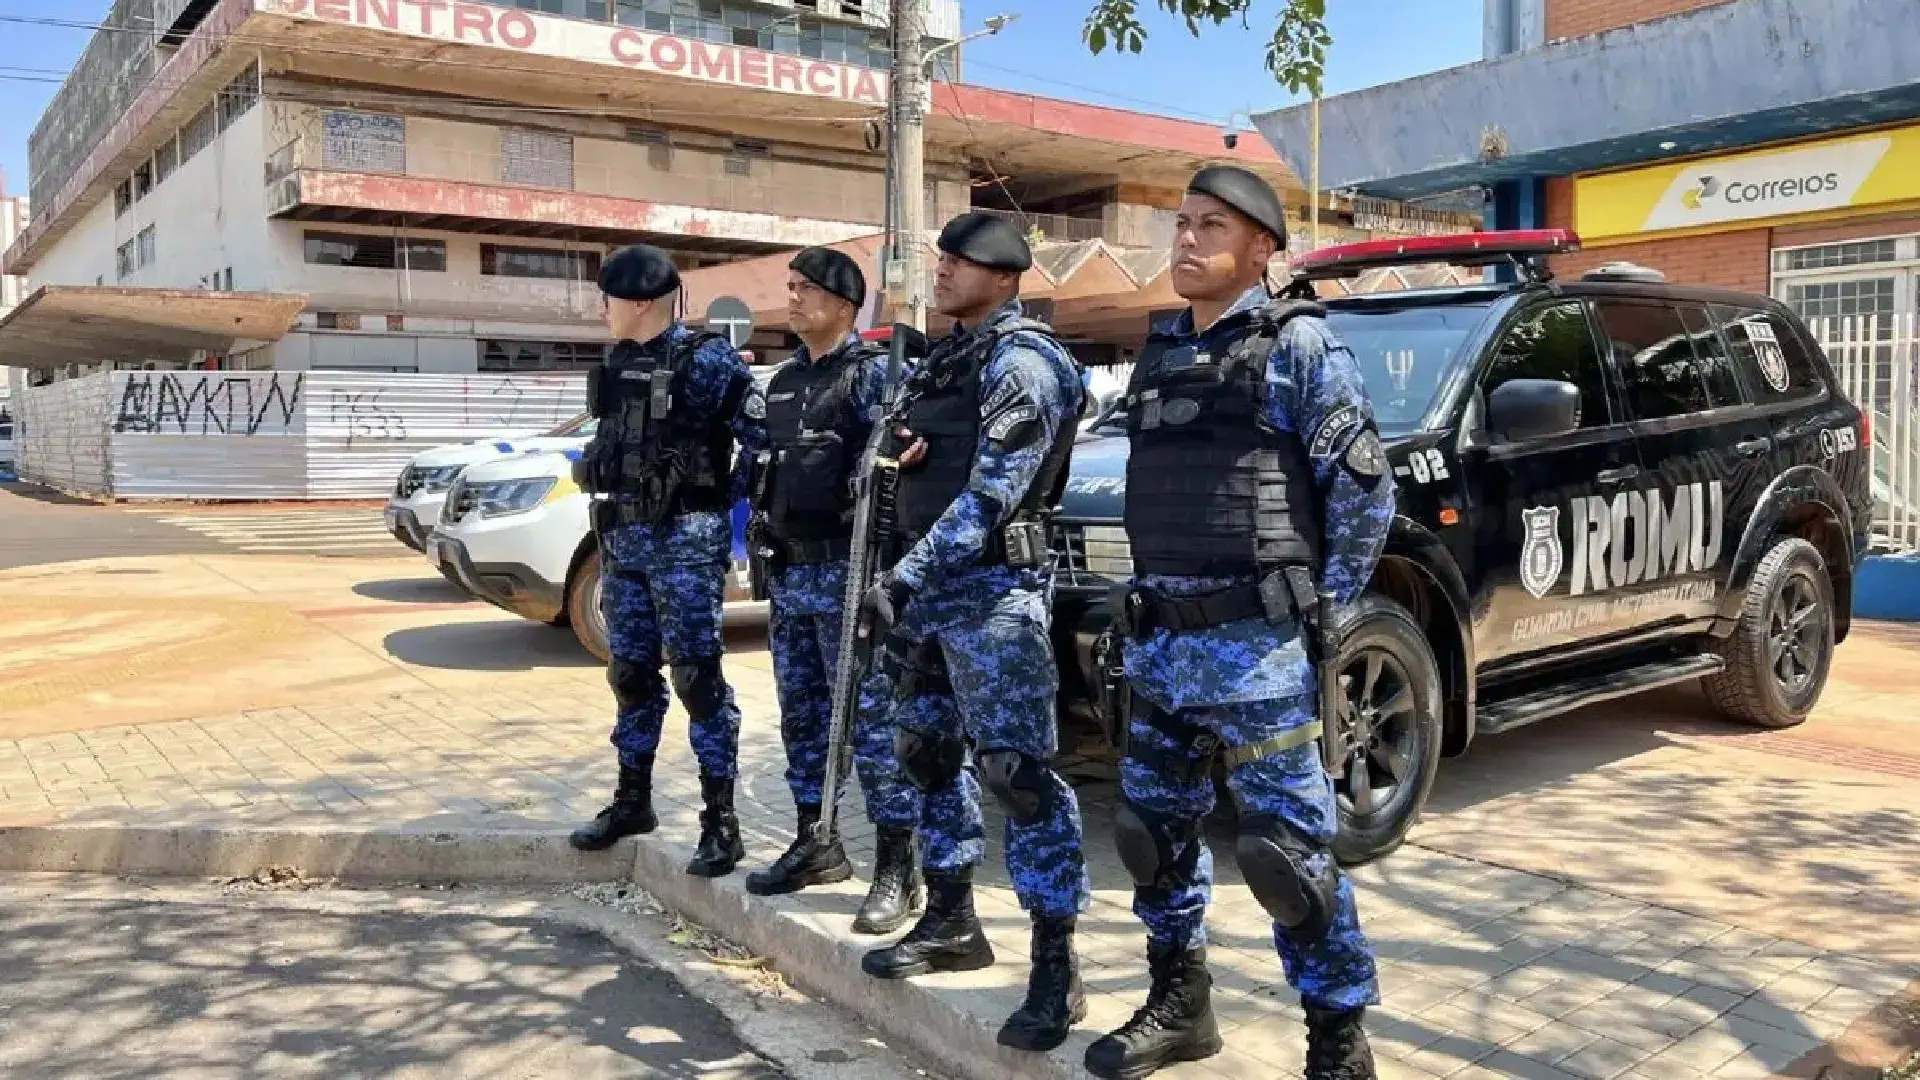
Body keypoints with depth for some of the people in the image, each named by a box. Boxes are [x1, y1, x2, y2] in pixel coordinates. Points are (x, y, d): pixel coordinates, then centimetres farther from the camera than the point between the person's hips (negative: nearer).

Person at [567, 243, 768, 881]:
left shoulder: (706, 360, -10)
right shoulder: (621, 363, 13)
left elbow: (764, 435, -14)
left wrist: (725, 493, -13)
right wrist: (611, 533, 20)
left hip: (685, 539, -7)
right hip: (625, 538, 8)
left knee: (696, 676, -5)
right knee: (631, 673, 14)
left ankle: (721, 822, 2)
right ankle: (632, 800, 28)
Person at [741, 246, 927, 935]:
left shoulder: (873, 371, -7)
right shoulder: (785, 379, 18)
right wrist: (766, 553, 20)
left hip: (846, 571, -8)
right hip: (788, 572, 9)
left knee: (871, 718, -6)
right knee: (801, 714, 14)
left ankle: (896, 869, 0)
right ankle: (813, 845, 27)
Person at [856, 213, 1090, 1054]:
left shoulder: (1020, 361, -11)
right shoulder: (944, 358, 17)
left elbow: (990, 494, -21)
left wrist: (902, 578, -24)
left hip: (992, 587, -10)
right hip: (929, 585, 10)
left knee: (1016, 769, -11)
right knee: (927, 754, 14)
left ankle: (1056, 966, -5)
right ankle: (951, 921, 28)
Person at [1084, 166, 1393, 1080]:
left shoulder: (1296, 344, -5)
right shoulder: (1157, 354, 15)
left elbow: (1364, 489, -6)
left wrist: (1317, 614, -5)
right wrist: (1146, 610, 14)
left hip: (1253, 645, -7)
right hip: (1157, 642, 7)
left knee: (1287, 846, -3)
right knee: (1154, 828, 14)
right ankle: (1179, 1004, 31)